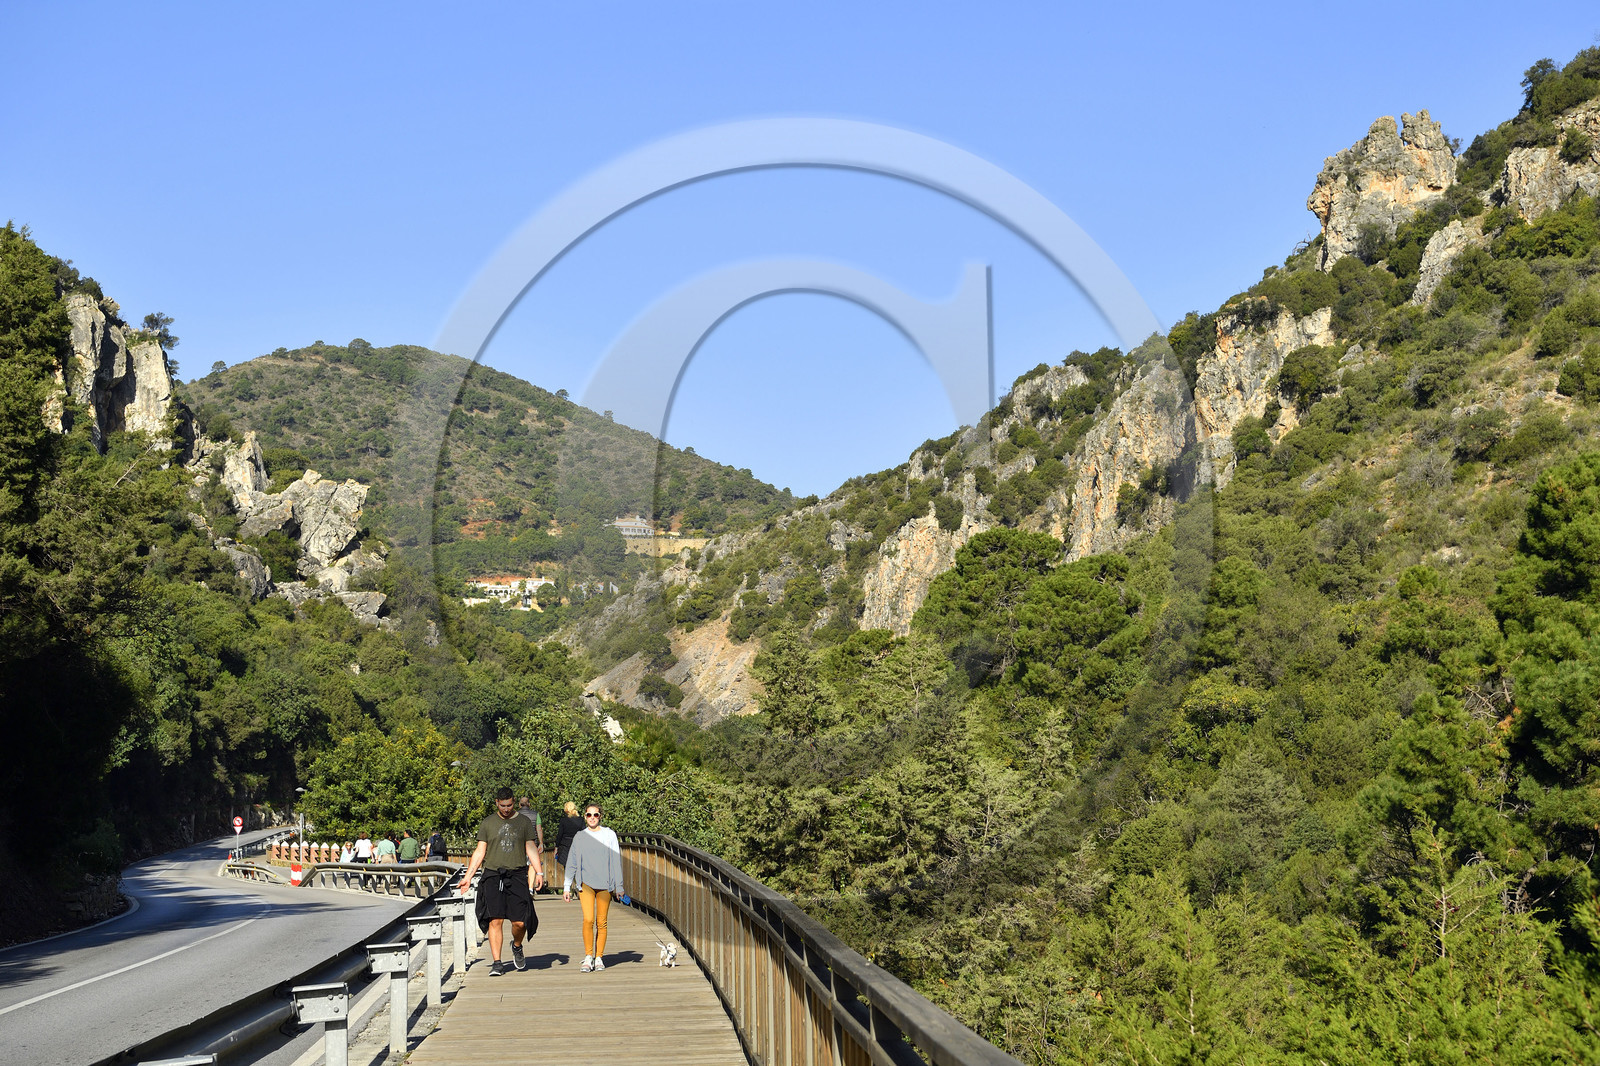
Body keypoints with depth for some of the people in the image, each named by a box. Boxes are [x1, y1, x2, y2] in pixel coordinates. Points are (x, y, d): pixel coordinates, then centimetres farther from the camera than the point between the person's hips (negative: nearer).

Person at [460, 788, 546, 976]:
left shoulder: (524, 822, 10)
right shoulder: (487, 823, 10)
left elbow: (531, 850, 9)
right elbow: (479, 852, 10)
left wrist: (539, 872, -4)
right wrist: (468, 876, 3)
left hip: (517, 876, 0)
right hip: (493, 876, 0)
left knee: (520, 922, -6)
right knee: (495, 920, -7)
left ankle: (517, 947, 24)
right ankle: (497, 963, -2)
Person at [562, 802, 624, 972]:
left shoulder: (609, 835, 6)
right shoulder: (579, 837, 10)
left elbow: (616, 861, 8)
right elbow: (572, 863, 14)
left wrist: (618, 887, 5)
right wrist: (567, 887, 10)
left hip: (604, 883, 0)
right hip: (586, 882, 0)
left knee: (601, 923, 2)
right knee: (588, 920, -14)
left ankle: (599, 957, 11)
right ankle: (588, 956, -3)